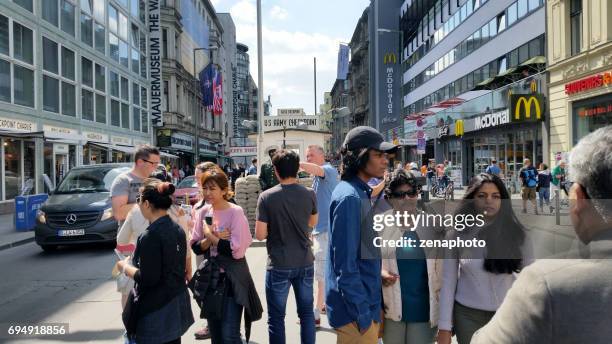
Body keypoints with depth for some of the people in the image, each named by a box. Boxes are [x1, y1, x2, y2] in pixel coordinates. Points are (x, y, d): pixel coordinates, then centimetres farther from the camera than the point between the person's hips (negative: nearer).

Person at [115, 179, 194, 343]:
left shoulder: (150, 236, -20)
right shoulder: (177, 229, 4)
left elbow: (147, 279, -20)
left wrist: (125, 267, -5)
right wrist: (135, 261, 17)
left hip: (156, 311, -8)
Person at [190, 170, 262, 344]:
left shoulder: (235, 212, -14)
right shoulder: (203, 213, 3)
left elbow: (237, 250, -21)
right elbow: (195, 247, 3)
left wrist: (210, 236, -13)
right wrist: (212, 238, -16)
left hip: (232, 279, -6)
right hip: (211, 279, 6)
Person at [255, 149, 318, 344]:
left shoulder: (266, 197, -13)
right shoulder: (309, 194, -4)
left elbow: (260, 235, -12)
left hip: (279, 265, -3)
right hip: (305, 263, 3)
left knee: (276, 318, 9)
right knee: (306, 312, 17)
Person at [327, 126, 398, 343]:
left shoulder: (362, 193, 9)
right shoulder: (349, 197, -22)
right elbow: (345, 265, -24)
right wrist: (363, 313, -20)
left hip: (368, 302, 9)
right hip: (356, 310, -9)